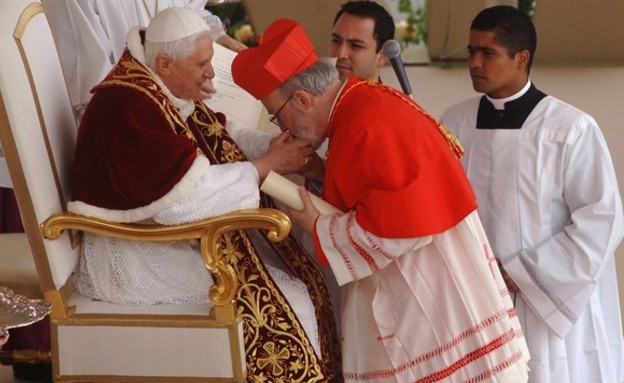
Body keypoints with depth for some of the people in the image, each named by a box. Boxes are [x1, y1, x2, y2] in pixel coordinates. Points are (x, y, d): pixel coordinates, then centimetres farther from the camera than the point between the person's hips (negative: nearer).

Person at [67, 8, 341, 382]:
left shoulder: (167, 92, 6)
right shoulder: (127, 109, -24)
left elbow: (224, 137, 13)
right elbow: (187, 198, -29)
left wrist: (282, 144, -5)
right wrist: (268, 164, -20)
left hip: (182, 233, 10)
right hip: (138, 256, -10)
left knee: (305, 281, 2)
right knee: (286, 308, -14)